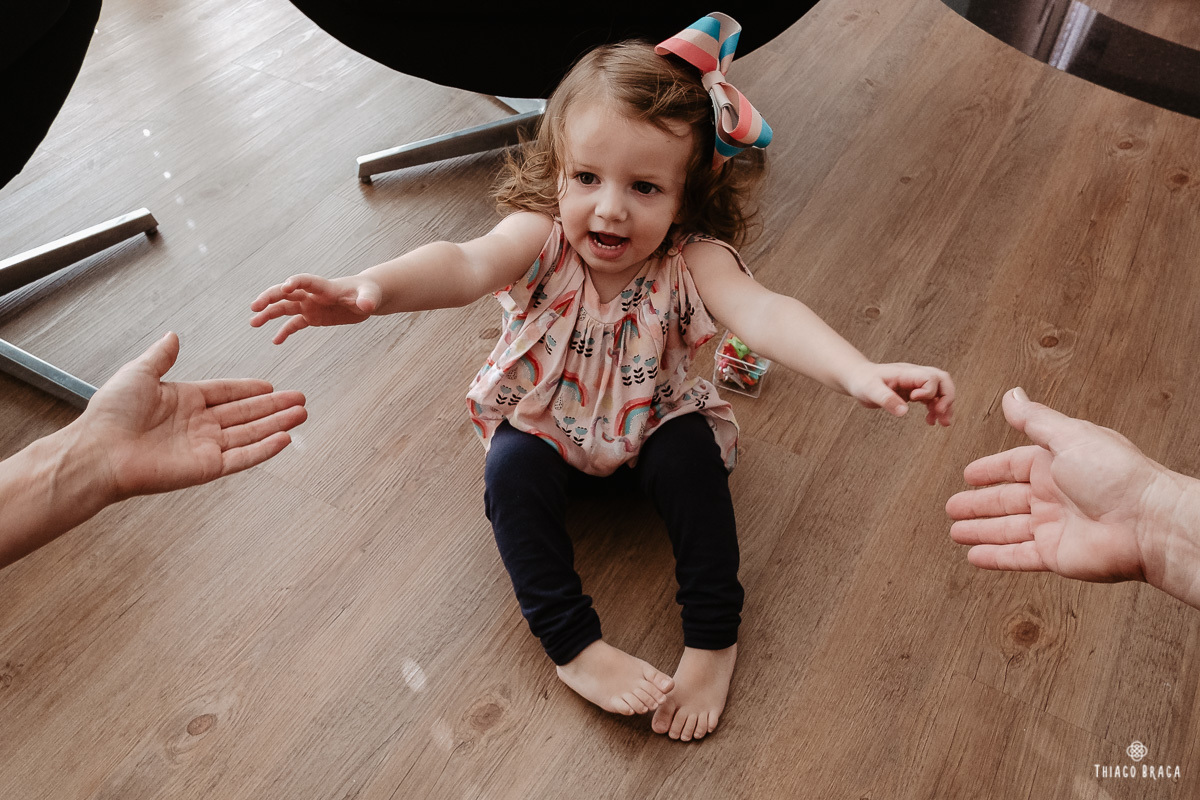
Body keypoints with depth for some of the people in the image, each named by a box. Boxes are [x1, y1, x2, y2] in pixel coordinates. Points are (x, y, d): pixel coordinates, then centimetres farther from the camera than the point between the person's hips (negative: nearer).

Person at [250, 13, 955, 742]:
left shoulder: (690, 260, -28)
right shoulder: (543, 236, -26)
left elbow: (762, 313, -45)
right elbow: (469, 265, -45)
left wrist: (858, 372, -64)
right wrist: (374, 289, -67)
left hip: (653, 424, 0)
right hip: (544, 423, 1)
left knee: (692, 456, -25)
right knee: (511, 471, -24)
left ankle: (714, 638, -8)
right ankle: (574, 644, -12)